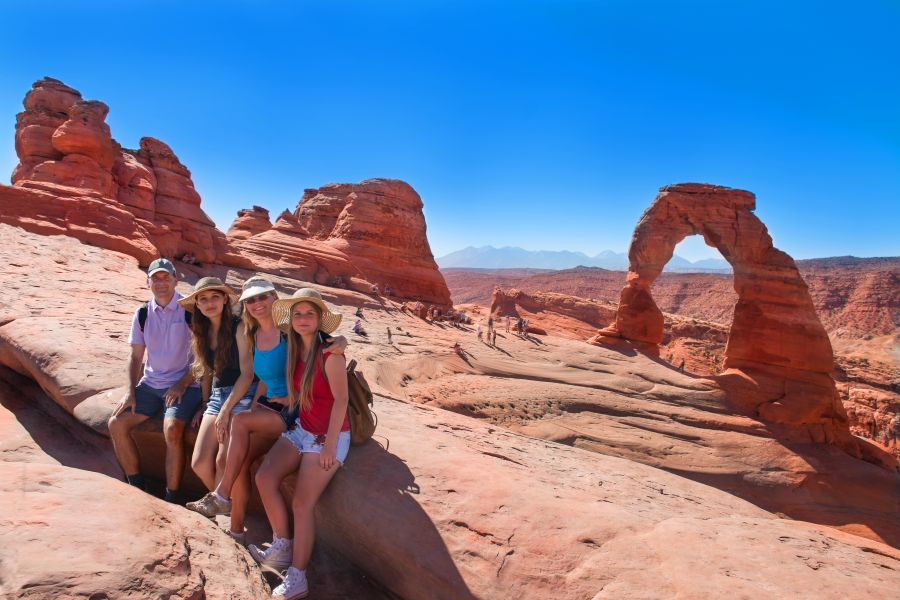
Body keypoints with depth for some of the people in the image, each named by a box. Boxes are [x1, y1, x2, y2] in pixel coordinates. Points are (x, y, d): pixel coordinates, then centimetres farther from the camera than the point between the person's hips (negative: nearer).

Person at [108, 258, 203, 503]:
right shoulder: (142, 314, 7)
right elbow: (136, 357, 11)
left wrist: (182, 384, -14)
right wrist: (131, 392, 0)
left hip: (185, 385, -6)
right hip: (150, 384, 6)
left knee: (172, 430, -28)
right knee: (117, 424, -6)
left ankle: (171, 499, -13)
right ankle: (138, 487, 9)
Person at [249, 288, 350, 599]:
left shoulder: (330, 354, -20)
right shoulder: (296, 351, 4)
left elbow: (340, 400, -20)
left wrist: (329, 445, -20)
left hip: (329, 435, -7)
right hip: (302, 429, 7)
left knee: (302, 503, -9)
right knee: (264, 477, -5)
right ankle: (282, 547, 13)